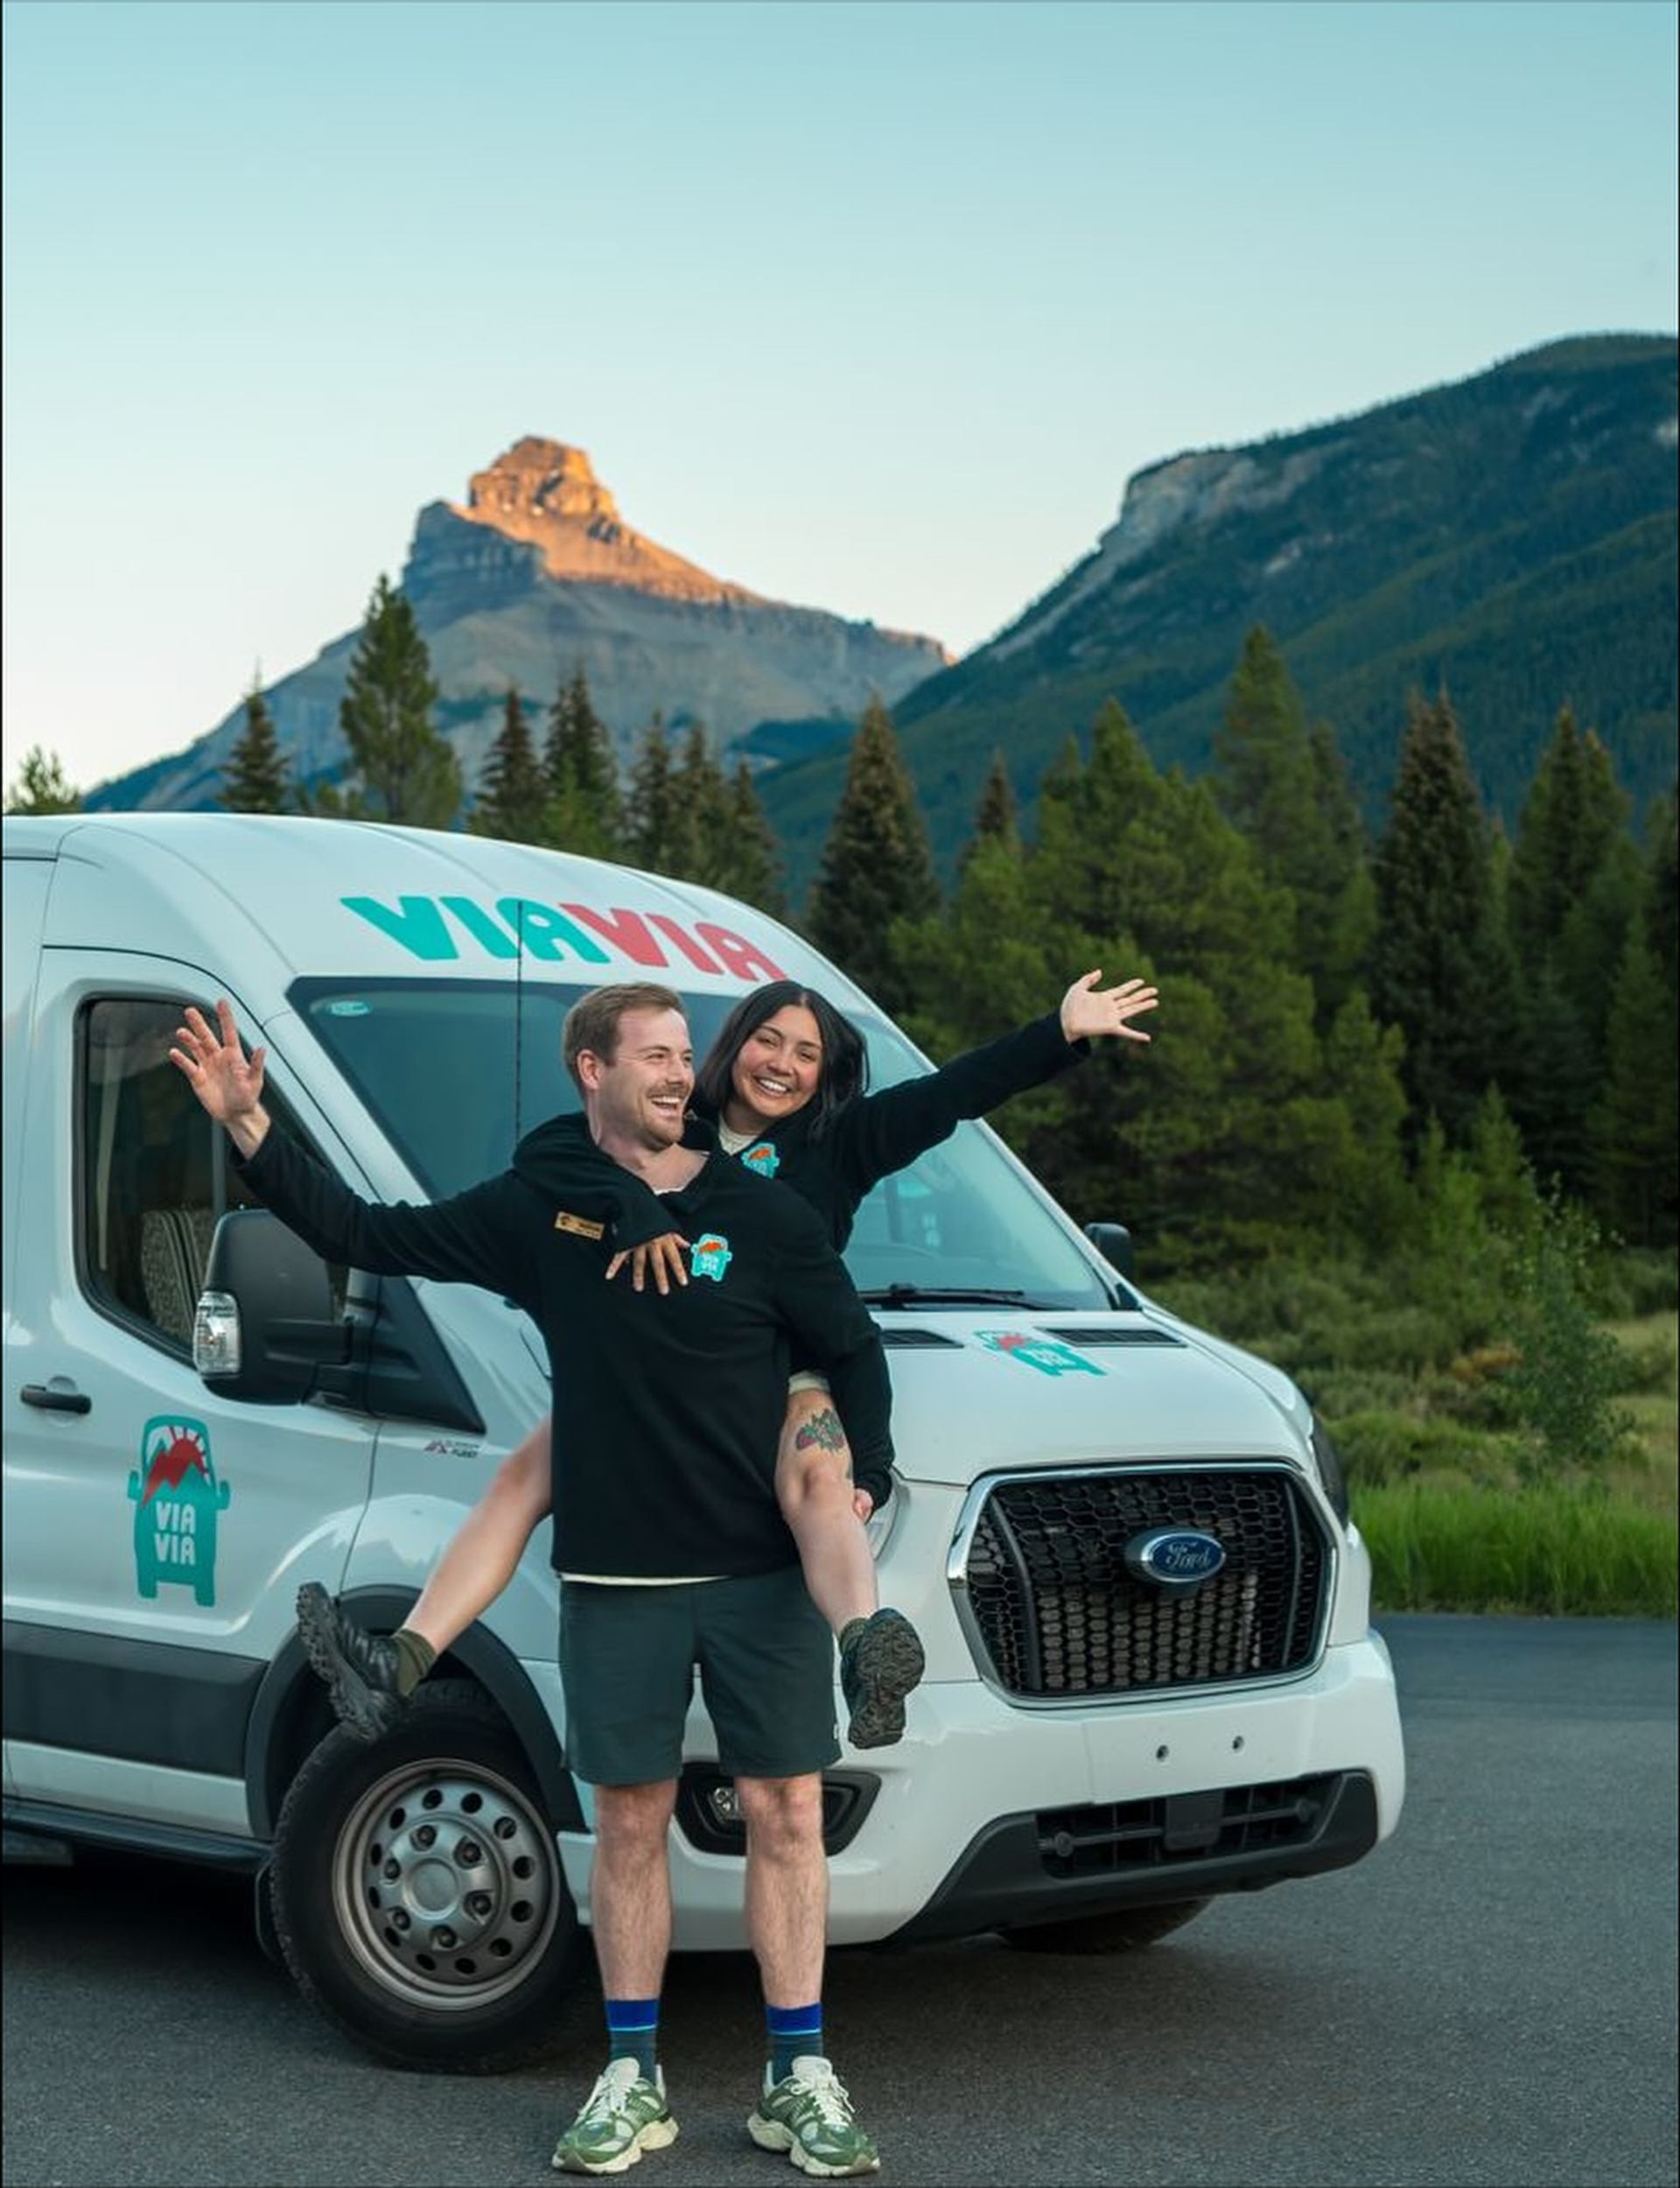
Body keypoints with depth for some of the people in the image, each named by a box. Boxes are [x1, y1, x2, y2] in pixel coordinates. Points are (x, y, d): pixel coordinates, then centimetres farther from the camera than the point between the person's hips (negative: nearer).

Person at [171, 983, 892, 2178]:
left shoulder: (760, 1214, 0)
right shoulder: (535, 1211, 3)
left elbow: (855, 1354, 6)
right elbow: (366, 1235, 4)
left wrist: (863, 1482, -8)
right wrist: (249, 1126, -4)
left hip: (764, 1572, -1)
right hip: (614, 1575, 1)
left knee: (786, 1813, 1)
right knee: (631, 1820, 6)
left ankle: (801, 2080, 10)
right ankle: (632, 2080, 17)